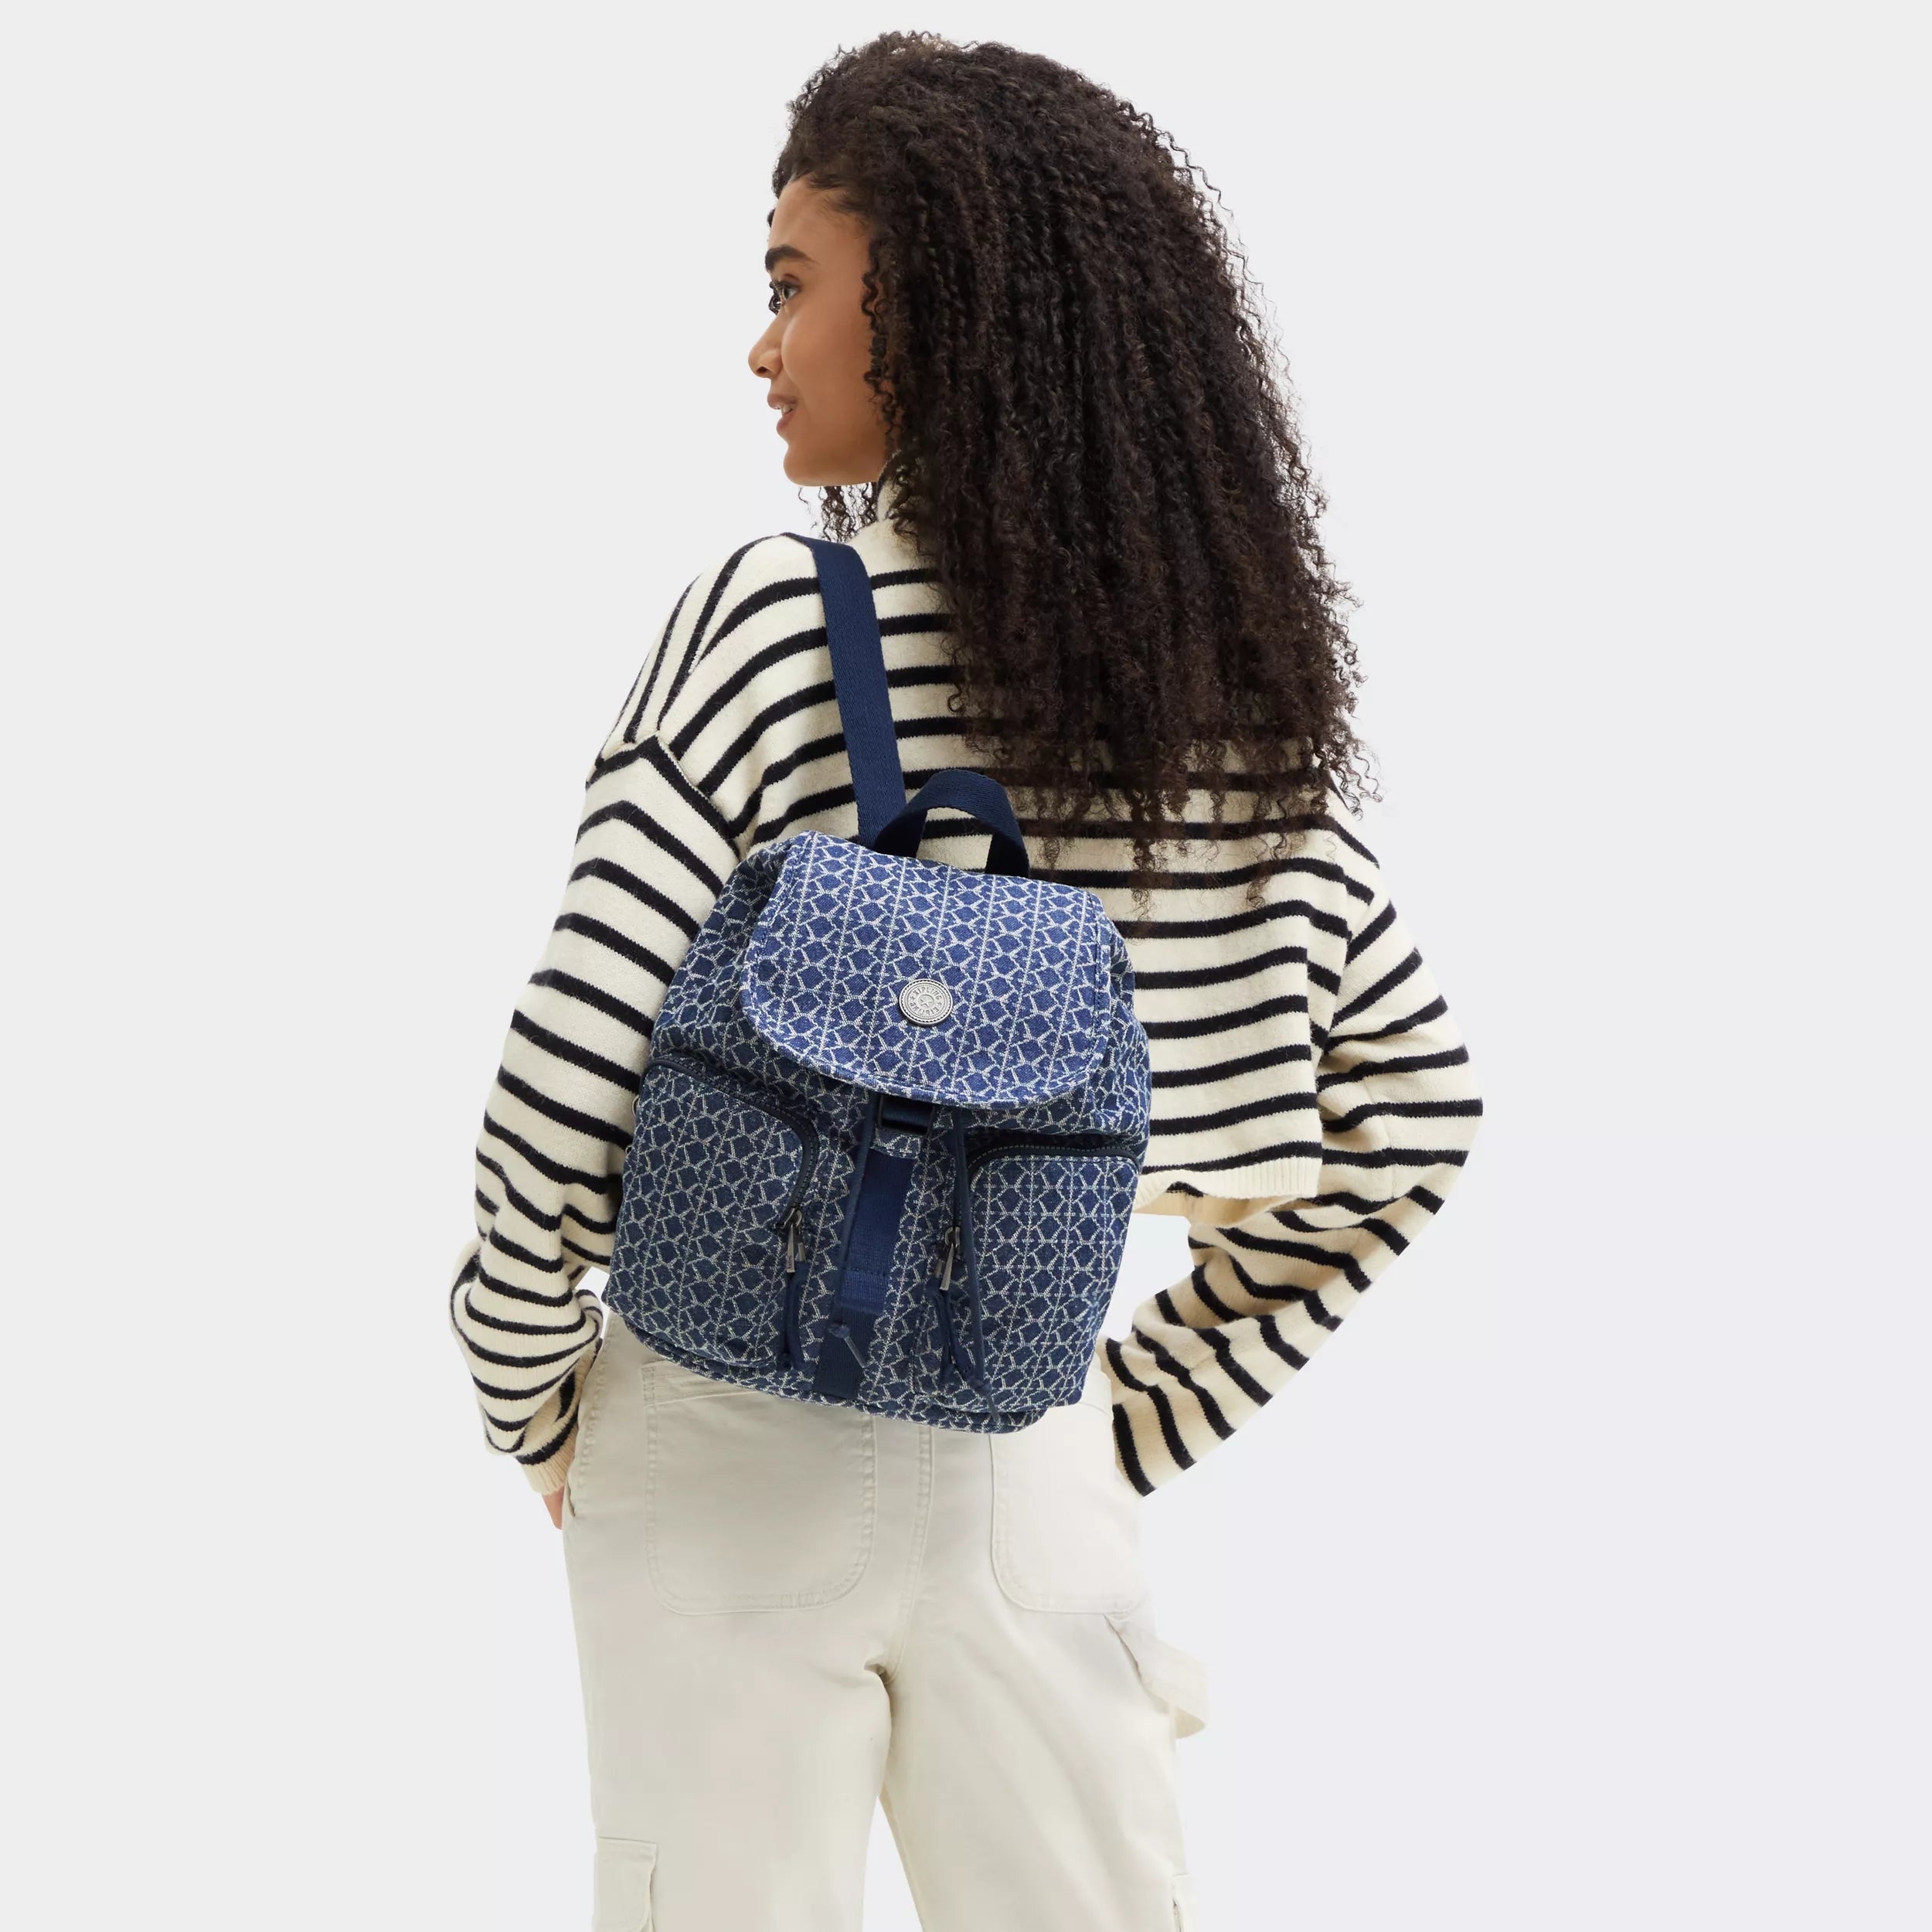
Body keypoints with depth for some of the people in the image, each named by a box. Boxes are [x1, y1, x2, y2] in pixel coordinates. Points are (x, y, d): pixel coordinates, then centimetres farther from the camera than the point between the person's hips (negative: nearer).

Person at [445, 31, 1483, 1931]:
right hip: (1021, 1453, 4)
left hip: (727, 1450, -4)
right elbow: (1406, 1104, 7)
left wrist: (525, 1385, -1)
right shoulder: (1232, 675, -1)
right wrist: (1155, 1404, 11)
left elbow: (573, 1092, -19)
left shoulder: (777, 628, -17)